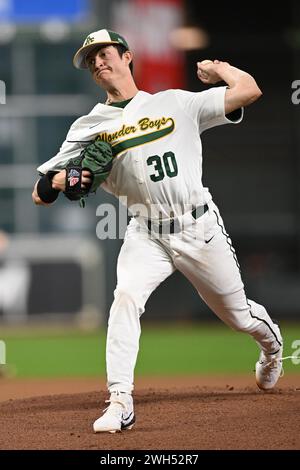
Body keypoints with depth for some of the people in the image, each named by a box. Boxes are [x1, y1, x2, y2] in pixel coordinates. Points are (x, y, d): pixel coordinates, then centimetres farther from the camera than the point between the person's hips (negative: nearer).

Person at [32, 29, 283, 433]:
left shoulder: (177, 103, 2)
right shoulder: (89, 127, 4)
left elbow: (248, 90, -4)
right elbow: (41, 194, 0)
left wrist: (216, 68, 10)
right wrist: (60, 181, -22)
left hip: (200, 228, 0)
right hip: (147, 234, 1)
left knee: (237, 314, 12)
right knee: (125, 298, -27)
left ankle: (272, 344, 48)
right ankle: (120, 403, -25)